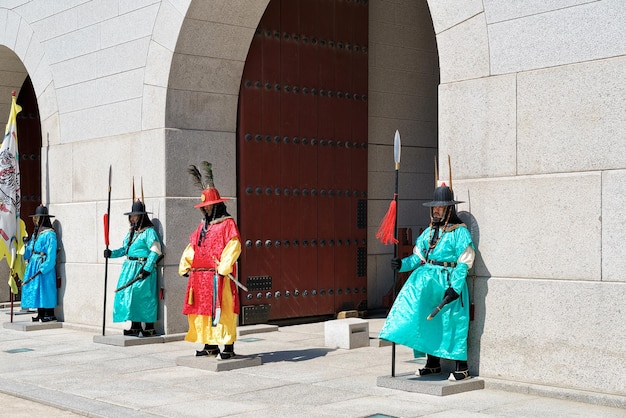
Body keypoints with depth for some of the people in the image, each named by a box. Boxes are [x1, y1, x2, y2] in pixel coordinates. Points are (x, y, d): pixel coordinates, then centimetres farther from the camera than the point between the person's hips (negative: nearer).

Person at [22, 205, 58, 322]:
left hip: (44, 266, -9)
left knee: (45, 288, -6)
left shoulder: (49, 234, -12)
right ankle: (40, 314, 14)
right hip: (33, 266, 9)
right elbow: (29, 251, 19)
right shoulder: (35, 233, 15)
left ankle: (49, 314, -1)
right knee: (36, 289, 8)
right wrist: (26, 244, 2)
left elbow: (51, 254, -16)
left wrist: (43, 267, -20)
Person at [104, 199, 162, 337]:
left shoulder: (149, 231, -9)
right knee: (130, 296, 7)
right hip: (129, 268, 9)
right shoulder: (131, 232, 18)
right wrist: (112, 253, 10)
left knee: (143, 296, -9)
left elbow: (155, 251, -15)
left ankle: (149, 328, -2)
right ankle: (135, 327, 15)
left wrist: (147, 268, -22)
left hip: (142, 269, -8)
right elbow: (125, 249, 24)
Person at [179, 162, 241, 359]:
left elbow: (233, 247, -15)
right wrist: (185, 266, 10)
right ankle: (210, 345, 18)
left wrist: (223, 267, -21)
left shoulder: (227, 224, -4)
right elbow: (192, 247, 19)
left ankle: (228, 346, -3)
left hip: (218, 276, -8)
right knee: (202, 310, 9)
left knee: (221, 310, -8)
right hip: (200, 276, 8)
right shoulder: (203, 225, 18)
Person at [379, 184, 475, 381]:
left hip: (449, 282, -6)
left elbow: (464, 264, -11)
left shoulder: (460, 232, -6)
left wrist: (455, 287, -19)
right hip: (428, 280, 7)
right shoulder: (429, 232, 14)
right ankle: (433, 364, 19)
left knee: (452, 323, -4)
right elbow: (418, 257, 13)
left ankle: (462, 367, 4)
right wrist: (402, 264, -5)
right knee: (429, 321, 7)